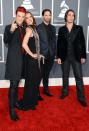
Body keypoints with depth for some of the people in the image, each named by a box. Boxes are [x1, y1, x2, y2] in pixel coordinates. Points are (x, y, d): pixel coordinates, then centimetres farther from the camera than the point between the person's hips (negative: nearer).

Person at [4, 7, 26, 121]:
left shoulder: (23, 29, 13)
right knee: (13, 84, -8)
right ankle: (11, 109, 0)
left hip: (21, 59, 7)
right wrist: (11, 30, -37)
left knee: (17, 83, 17)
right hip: (13, 59, -7)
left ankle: (15, 102, 31)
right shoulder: (8, 27, -6)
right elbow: (6, 41, -22)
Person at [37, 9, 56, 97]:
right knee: (40, 74, 3)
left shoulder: (53, 28, 12)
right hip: (42, 54, -5)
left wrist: (54, 52, 8)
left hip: (50, 55, 5)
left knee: (46, 74, 17)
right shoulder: (38, 28, -5)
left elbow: (54, 41, 14)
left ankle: (46, 90, 31)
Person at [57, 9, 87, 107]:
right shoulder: (61, 29, 4)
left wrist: (83, 56, 0)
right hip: (65, 56, 1)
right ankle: (65, 92, 31)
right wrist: (58, 57, 0)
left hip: (76, 56, -1)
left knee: (79, 77, -1)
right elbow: (59, 44, 4)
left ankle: (81, 98, 8)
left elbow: (82, 42, 3)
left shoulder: (79, 28, 2)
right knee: (65, 76, 13)